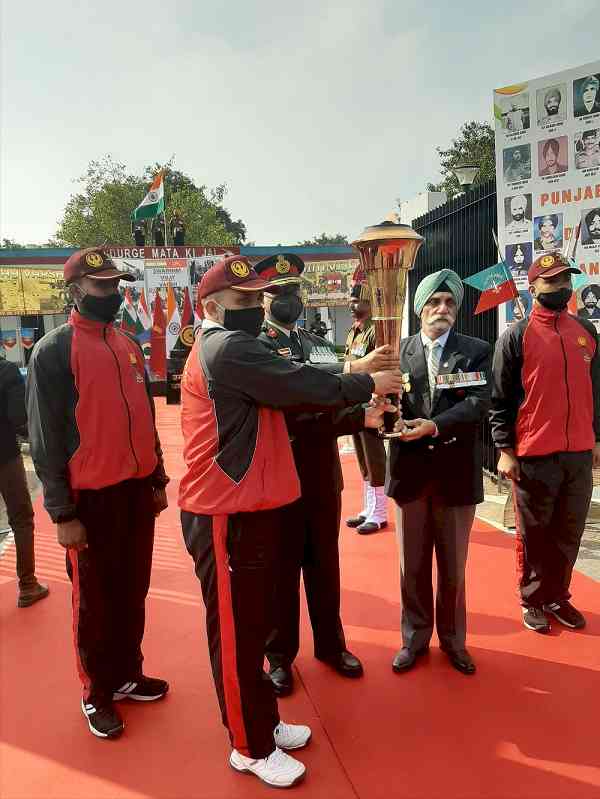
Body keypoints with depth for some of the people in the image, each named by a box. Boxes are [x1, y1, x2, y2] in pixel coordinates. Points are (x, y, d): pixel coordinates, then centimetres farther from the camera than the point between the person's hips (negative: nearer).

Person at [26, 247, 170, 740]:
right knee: (94, 601, 11)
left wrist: (157, 480, 14)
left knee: (133, 592, 18)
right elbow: (45, 438, -12)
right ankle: (97, 694, 31)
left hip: (138, 490, 6)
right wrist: (62, 513, -12)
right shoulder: (53, 351, -11)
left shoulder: (129, 345, 9)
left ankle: (128, 675, 38)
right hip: (92, 498, -6)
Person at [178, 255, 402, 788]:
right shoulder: (227, 348, -17)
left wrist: (359, 411, 6)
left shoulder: (233, 349, 17)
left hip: (248, 509, 10)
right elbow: (302, 386, -20)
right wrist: (367, 384, -4)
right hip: (227, 517, -10)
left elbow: (288, 398, 14)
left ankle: (264, 722, 39)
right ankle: (252, 748, 25)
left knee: (253, 624, 21)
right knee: (236, 633, 6)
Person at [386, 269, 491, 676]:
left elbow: (480, 402, -12)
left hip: (457, 472, 0)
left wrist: (434, 425, -25)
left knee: (453, 567, 15)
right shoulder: (398, 352, 3)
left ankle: (453, 638, 35)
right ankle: (415, 637, 33)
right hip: (411, 471, 1)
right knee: (412, 566, 14)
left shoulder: (477, 351, 1)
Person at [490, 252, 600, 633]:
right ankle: (532, 600, 26)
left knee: (569, 533, 15)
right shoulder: (515, 337, -6)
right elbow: (500, 399, -7)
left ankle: (558, 596, 32)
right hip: (534, 456, -4)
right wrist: (505, 451, -10)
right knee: (534, 534, 9)